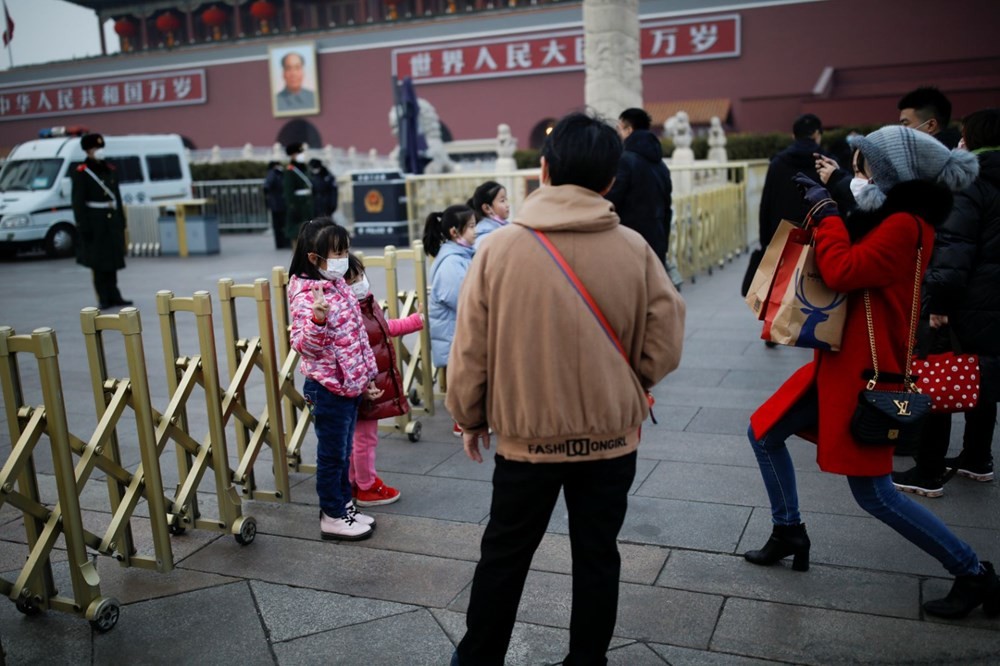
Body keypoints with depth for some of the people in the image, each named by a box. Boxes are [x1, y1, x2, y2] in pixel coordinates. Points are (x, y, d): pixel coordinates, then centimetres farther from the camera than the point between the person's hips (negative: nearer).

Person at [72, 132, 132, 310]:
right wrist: (83, 225, -15)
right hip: (95, 223, -6)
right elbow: (78, 202, -9)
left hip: (112, 221, 6)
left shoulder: (110, 169, 13)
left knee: (113, 259, 10)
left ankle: (114, 295, 18)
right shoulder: (81, 173, -5)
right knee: (98, 261, 0)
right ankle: (104, 298, 5)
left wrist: (121, 220, 13)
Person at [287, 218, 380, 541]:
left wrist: (366, 377, 18)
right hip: (328, 388, -8)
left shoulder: (338, 285, 8)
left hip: (349, 385, 9)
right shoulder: (306, 295, -20)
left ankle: (344, 505, 32)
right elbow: (304, 345, -26)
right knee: (332, 454, 5)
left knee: (344, 452, 19)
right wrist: (317, 319, -45)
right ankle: (333, 517, 18)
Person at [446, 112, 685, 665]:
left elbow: (470, 350, -7)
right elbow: (664, 346, -5)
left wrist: (469, 417, 9)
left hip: (527, 435, 0)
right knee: (597, 555, 17)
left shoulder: (499, 248, -11)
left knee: (504, 554, 17)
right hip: (611, 437, 1)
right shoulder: (634, 250, -10)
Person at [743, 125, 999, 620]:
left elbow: (841, 271, -27)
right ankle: (789, 532, 27)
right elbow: (854, 261, 19)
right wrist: (829, 203, 9)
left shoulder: (905, 225, -18)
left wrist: (827, 213, -14)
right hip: (842, 361, 10)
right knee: (764, 432, 12)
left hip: (867, 370, -10)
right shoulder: (890, 218, 13)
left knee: (874, 493, -4)